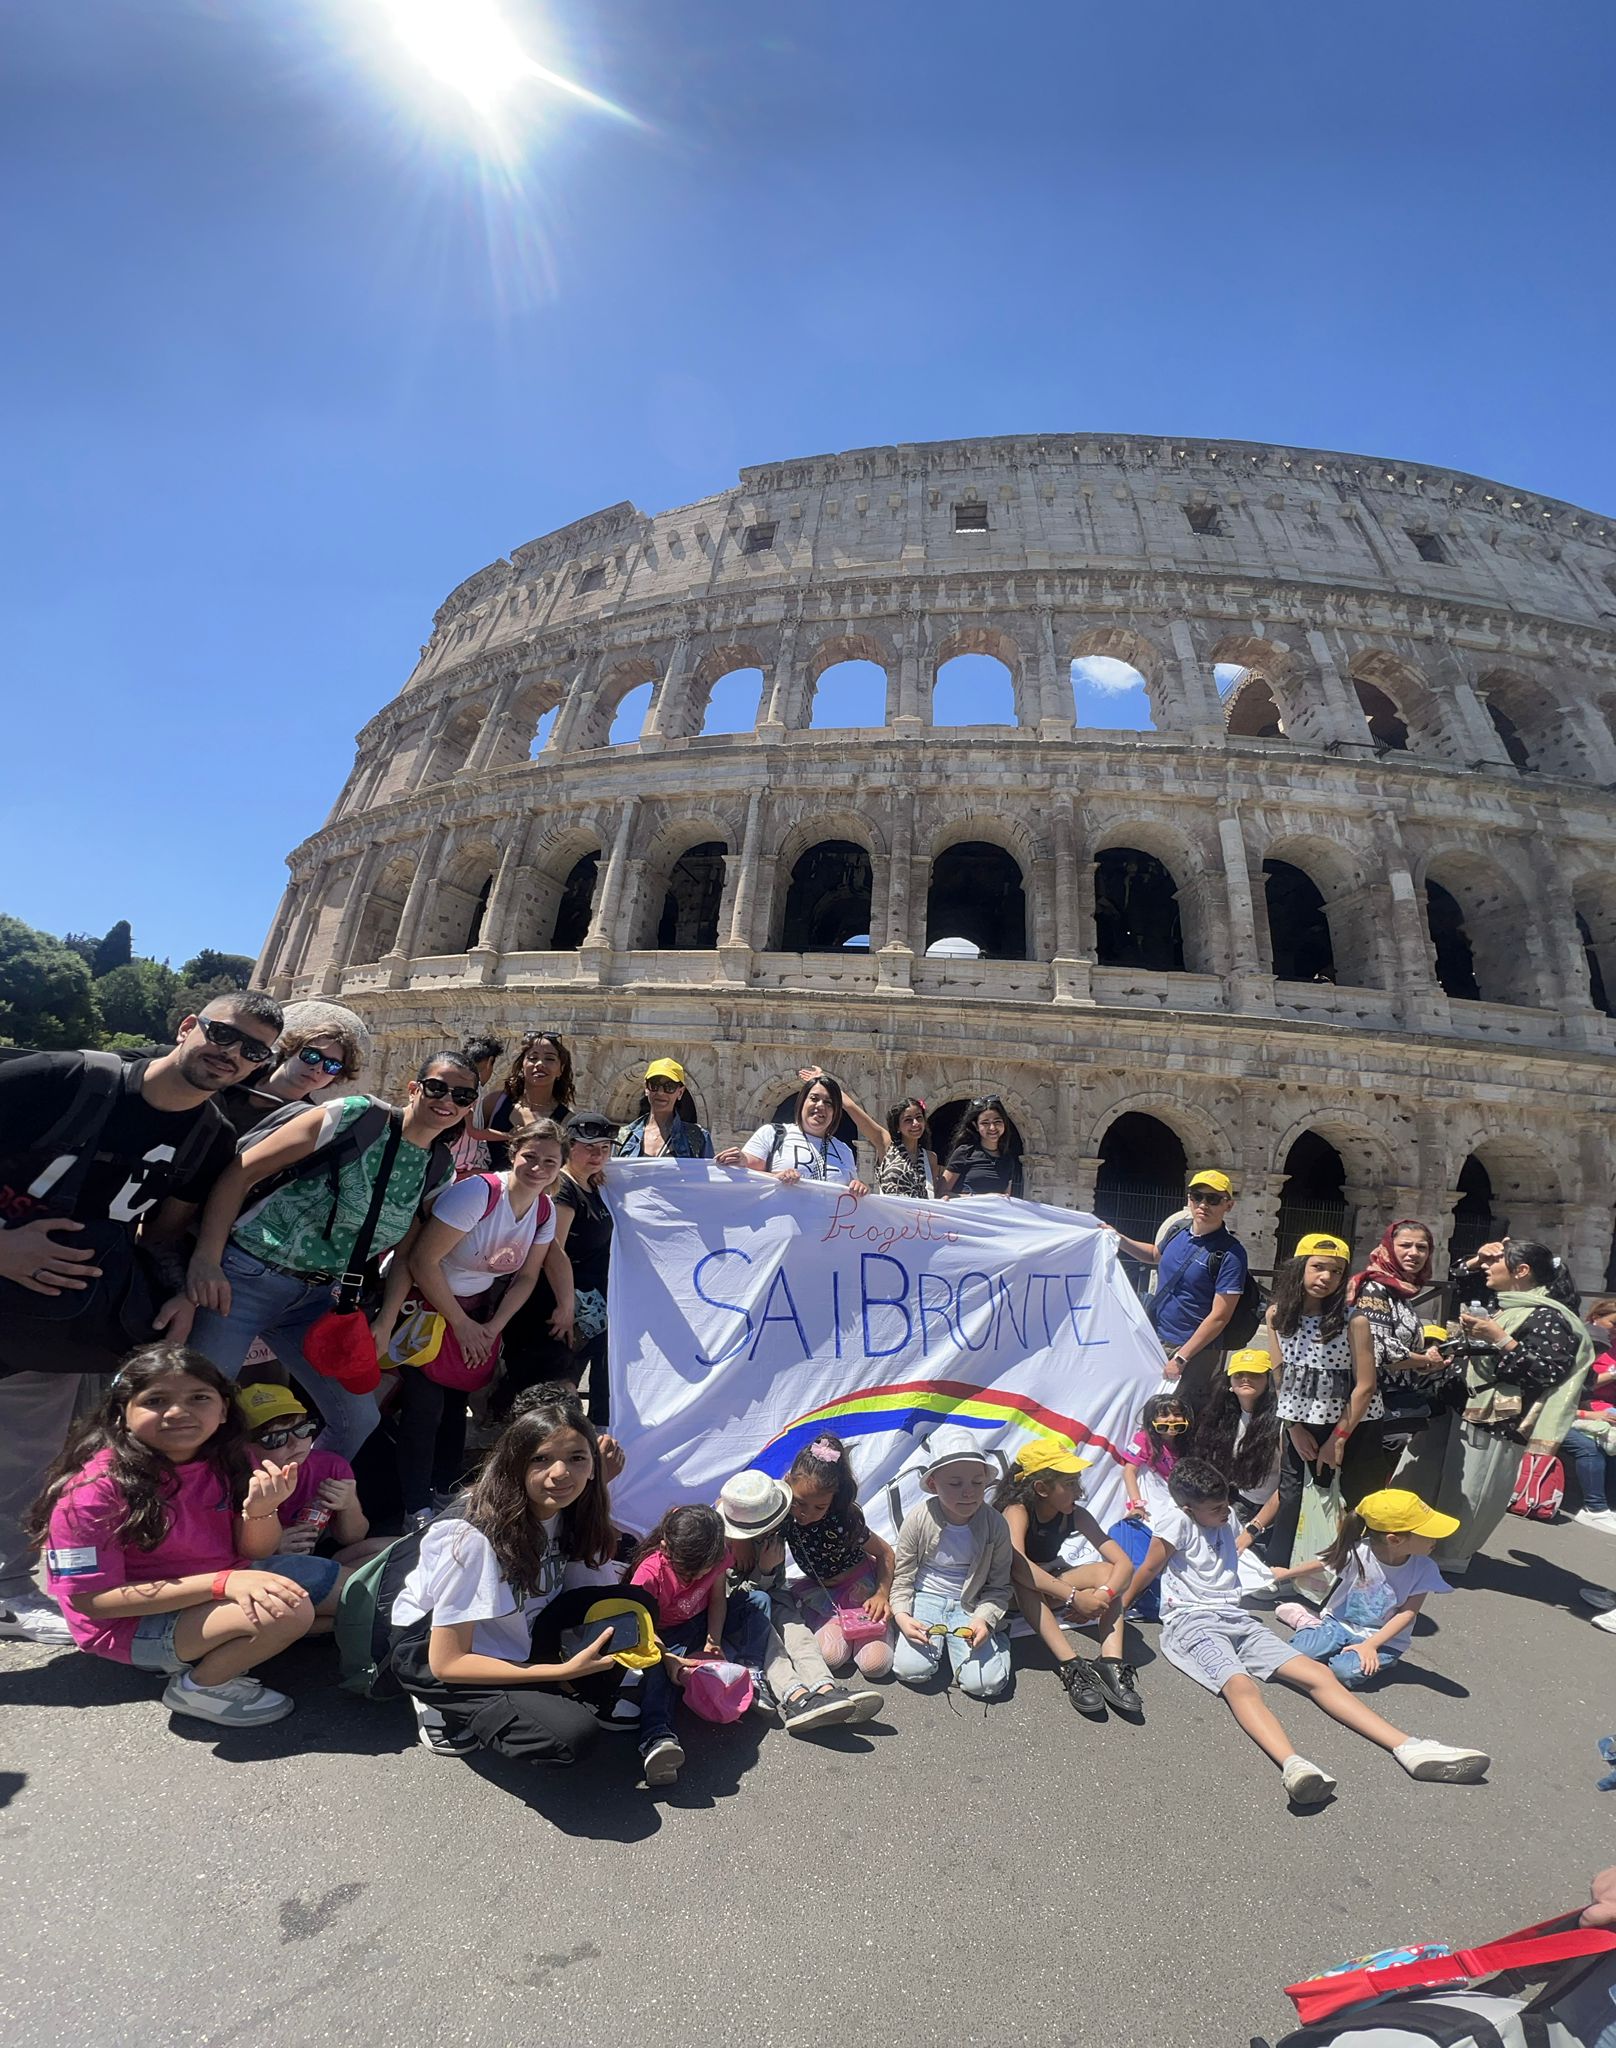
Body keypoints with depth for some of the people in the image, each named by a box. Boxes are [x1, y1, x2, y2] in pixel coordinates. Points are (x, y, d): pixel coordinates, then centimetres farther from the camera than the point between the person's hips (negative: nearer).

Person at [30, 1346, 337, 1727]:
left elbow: (254, 1554, -1)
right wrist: (223, 1582, -30)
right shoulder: (96, 1488, -24)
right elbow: (92, 1601, -22)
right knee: (286, 1611, -30)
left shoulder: (222, 1459, -8)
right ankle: (199, 1686, -2)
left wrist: (260, 1510, -25)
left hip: (218, 1585, 7)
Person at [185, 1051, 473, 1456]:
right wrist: (206, 1260, -19)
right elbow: (241, 1172, -14)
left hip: (319, 1298, 6)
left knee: (360, 1420, 9)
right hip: (249, 1275, -5)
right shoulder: (357, 1115, -15)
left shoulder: (441, 1171, 3)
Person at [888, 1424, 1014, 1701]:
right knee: (909, 1668, -20)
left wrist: (984, 1619, -20)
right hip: (925, 1598, 0)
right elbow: (903, 1575, -3)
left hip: (971, 1605, 0)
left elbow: (999, 1586, -4)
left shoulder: (995, 1524, -14)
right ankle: (936, 1638, 11)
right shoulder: (919, 1519, -16)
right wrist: (902, 1615, -18)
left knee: (986, 1683, -17)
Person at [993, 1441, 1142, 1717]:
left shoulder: (1076, 1515, -12)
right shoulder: (1017, 1511, -27)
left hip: (1051, 1589, 5)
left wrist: (1103, 1595, -39)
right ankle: (1070, 1665, -39)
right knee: (1023, 1581, -39)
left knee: (1106, 1571, -20)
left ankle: (1111, 1662, -32)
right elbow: (1016, 1565, -45)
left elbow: (1124, 1563, -19)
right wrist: (1074, 1596, -48)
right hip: (1016, 1594, -5)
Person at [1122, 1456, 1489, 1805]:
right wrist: (1118, 1608, 4)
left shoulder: (1226, 1524, 16)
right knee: (1240, 1684, -38)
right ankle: (1293, 1765, -61)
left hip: (1237, 1619, 8)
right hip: (1191, 1621, -8)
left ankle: (1410, 1748, -20)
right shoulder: (1176, 1520, -10)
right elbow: (1149, 1570, -2)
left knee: (1318, 1674, -11)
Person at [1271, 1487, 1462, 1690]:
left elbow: (1408, 1613, -13)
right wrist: (1286, 1573, 14)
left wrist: (1371, 1645, -21)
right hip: (1339, 1624, 0)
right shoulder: (1357, 1553, -21)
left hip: (1383, 1638, 1)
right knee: (1298, 1652, -22)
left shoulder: (1424, 1569, -18)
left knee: (1345, 1672, -28)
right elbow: (1320, 1564, -2)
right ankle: (1310, 1624, 9)